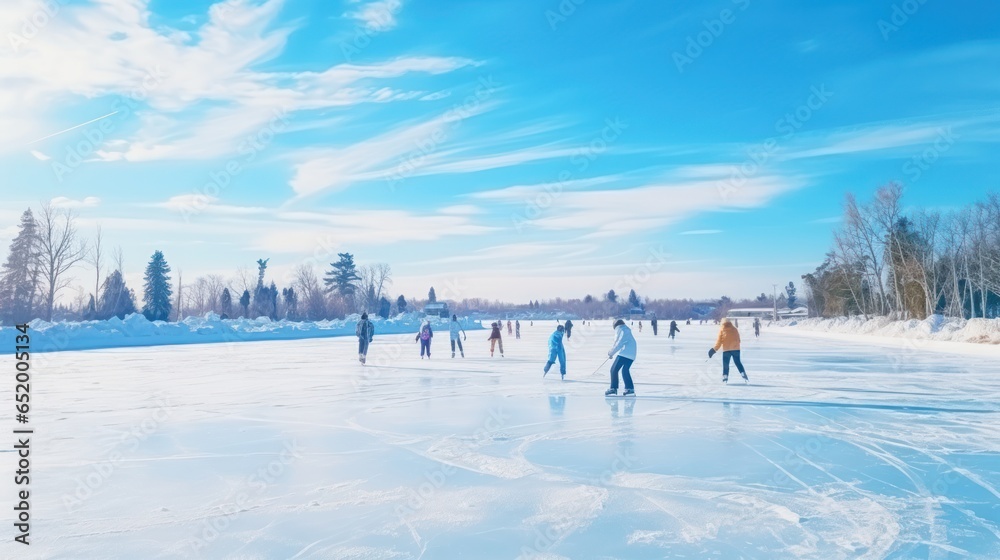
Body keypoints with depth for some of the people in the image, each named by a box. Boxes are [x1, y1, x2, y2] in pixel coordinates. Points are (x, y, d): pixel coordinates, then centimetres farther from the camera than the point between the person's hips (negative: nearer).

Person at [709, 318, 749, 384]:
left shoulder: (722, 330, -2)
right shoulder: (735, 329, 7)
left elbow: (719, 342, -2)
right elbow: (738, 340, 10)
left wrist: (714, 350, 6)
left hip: (726, 350, -2)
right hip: (736, 349, 2)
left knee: (726, 364, 7)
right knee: (738, 363, 10)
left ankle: (725, 378, 2)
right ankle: (744, 377, 0)